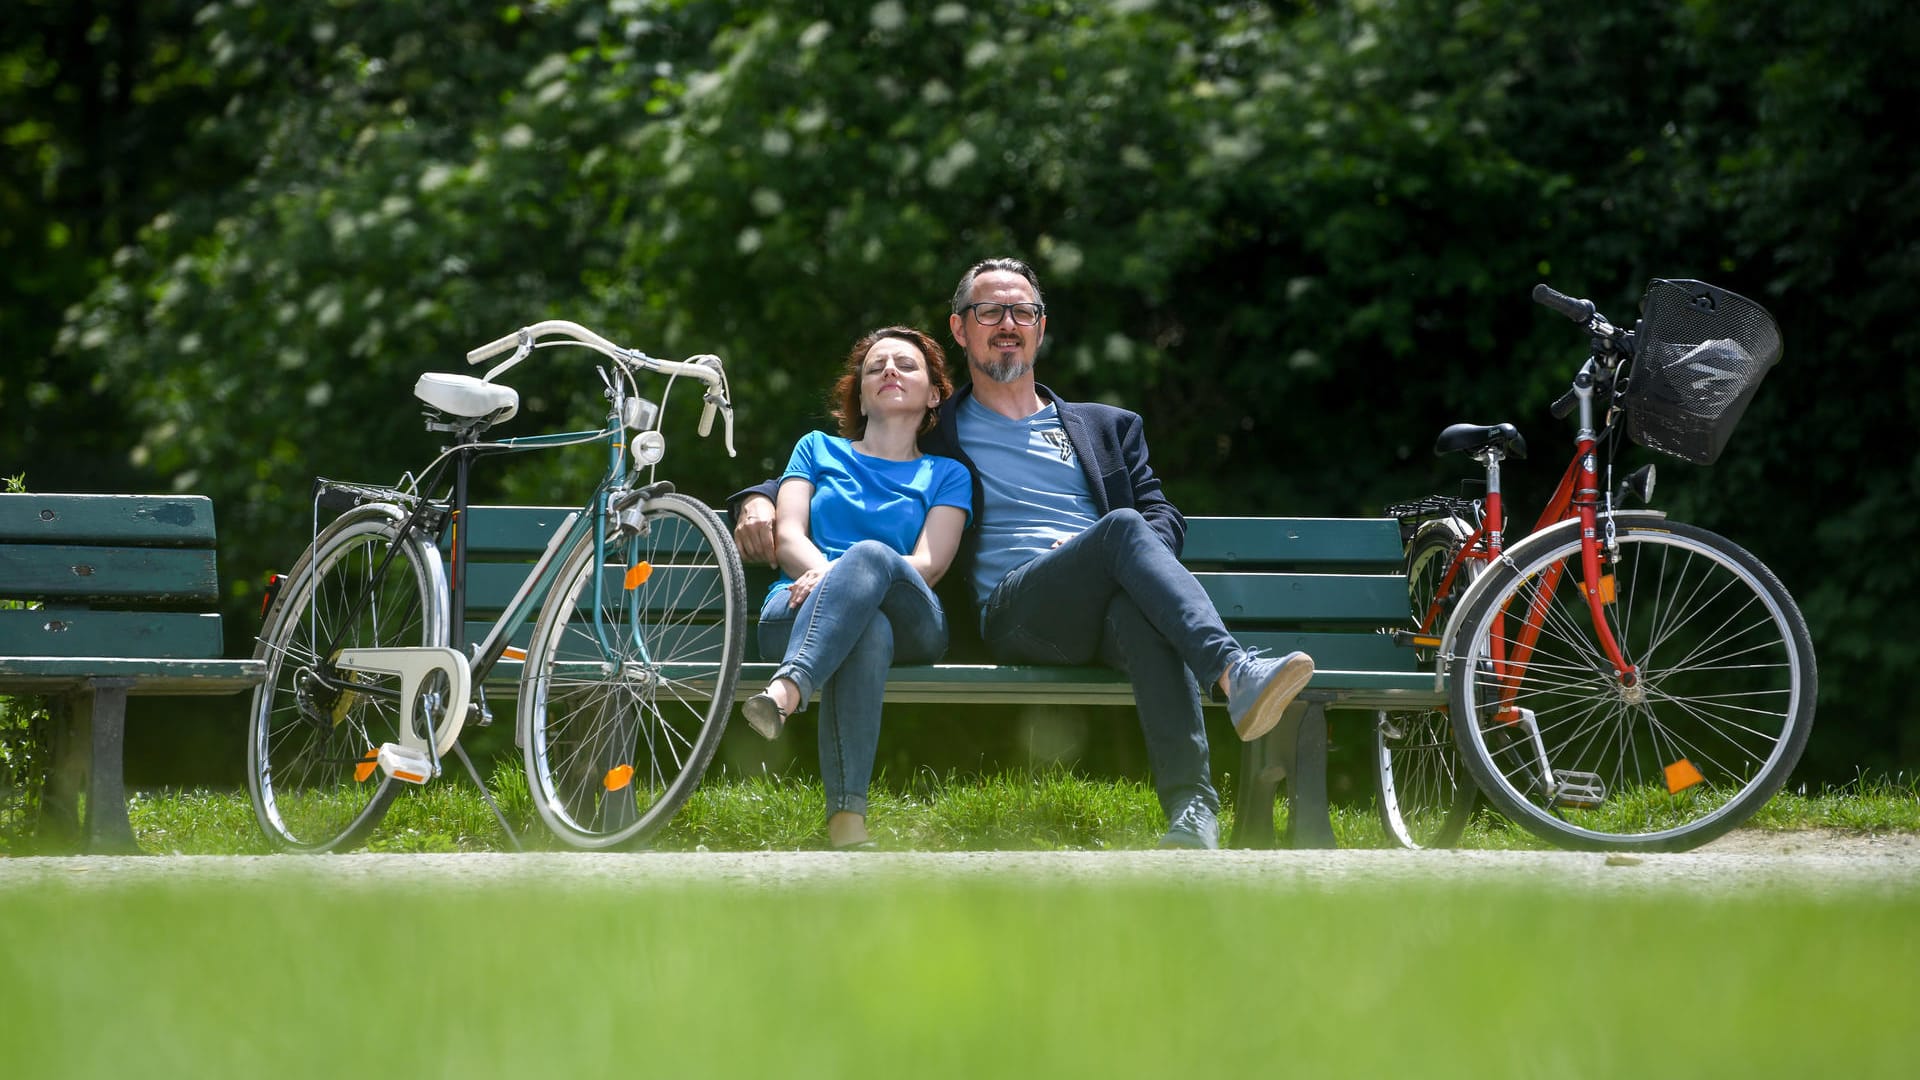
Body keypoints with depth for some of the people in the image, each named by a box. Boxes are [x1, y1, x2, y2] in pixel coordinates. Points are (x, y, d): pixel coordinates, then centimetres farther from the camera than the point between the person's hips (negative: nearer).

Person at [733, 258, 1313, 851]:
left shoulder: (1107, 428, 33)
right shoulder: (934, 437, 28)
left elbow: (1164, 518, 21)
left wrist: (1097, 554, -2)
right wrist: (759, 501, 6)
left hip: (1105, 610, 2)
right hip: (1013, 612, -2)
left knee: (1141, 611, -40)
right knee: (1124, 529, -34)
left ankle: (1191, 808, -57)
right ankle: (1236, 674, -56)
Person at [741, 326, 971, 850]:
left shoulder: (946, 474, 25)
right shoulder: (818, 449, 30)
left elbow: (927, 565, 7)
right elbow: (788, 537, 13)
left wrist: (844, 577, -13)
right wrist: (827, 573, -12)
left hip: (908, 621, 0)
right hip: (797, 609, 0)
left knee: (870, 554, -38)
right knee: (867, 631, -39)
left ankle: (786, 690, -61)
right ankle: (847, 819, -57)